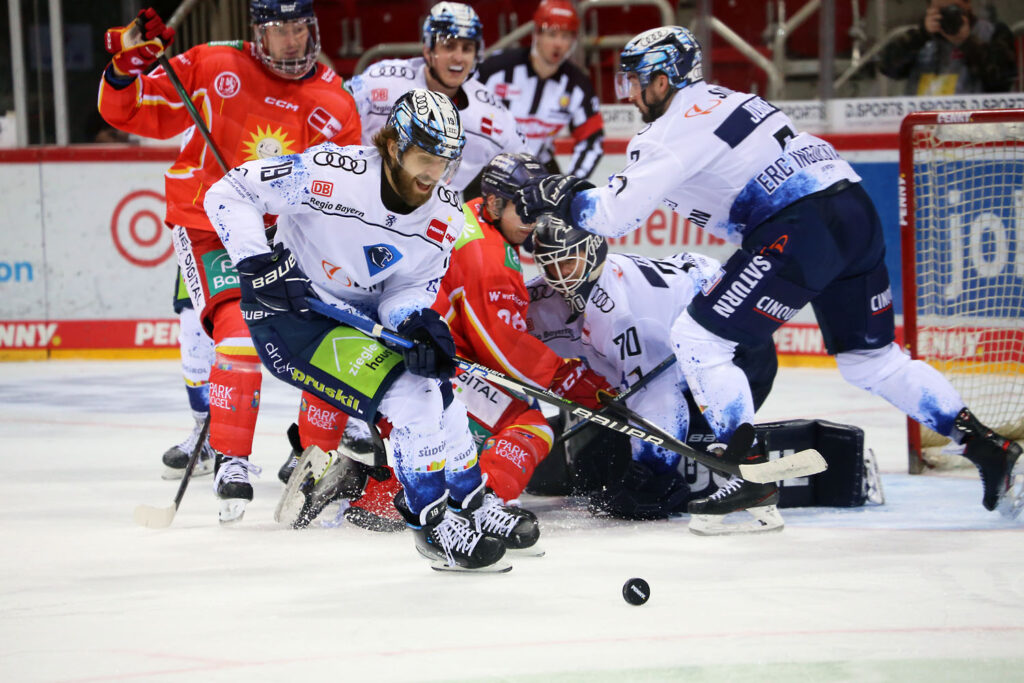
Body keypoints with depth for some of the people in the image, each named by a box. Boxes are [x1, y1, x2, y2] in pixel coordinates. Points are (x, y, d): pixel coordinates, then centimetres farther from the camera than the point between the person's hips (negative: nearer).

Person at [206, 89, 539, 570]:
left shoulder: (446, 216, -7)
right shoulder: (332, 174, -26)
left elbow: (410, 287, -1)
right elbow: (229, 192, -20)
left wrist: (417, 323, -23)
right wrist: (257, 263, -28)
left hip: (361, 313, 7)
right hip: (291, 316, -7)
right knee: (405, 393, -20)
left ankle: (471, 502, 24)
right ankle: (434, 522, -9)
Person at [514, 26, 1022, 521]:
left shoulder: (674, 129, -4)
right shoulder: (720, 101, 25)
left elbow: (613, 215, -10)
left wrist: (556, 198, 7)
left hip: (802, 231, -10)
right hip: (856, 213, 10)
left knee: (697, 337, -3)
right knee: (871, 359, 21)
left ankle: (753, 468, -5)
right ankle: (983, 444, 16)